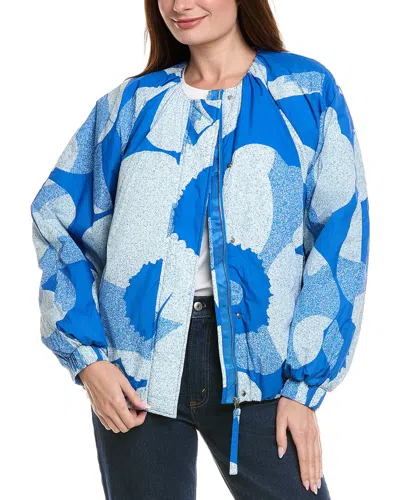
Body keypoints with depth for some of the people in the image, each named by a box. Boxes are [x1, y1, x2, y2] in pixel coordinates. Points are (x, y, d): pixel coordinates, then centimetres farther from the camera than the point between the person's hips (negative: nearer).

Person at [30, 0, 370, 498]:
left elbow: (341, 237, -1)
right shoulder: (132, 103, 9)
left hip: (253, 360, -1)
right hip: (136, 367, 2)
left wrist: (303, 384, -7)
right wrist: (86, 356, -4)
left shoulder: (309, 90, 3)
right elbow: (56, 219, 8)